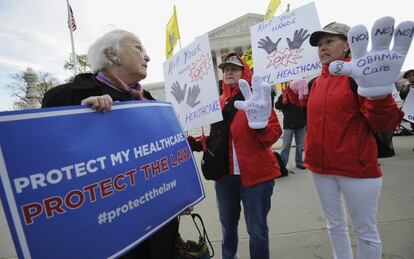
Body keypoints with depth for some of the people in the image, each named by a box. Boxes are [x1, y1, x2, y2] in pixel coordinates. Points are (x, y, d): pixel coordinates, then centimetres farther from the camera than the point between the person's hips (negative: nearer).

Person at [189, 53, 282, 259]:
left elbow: (274, 134, -13)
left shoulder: (256, 97, -6)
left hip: (256, 173, -4)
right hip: (225, 174, 5)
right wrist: (194, 143, -1)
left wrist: (261, 125, -32)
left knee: (257, 229, 8)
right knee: (227, 225, 21)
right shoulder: (219, 102, 7)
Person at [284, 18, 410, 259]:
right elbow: (298, 101, 25)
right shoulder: (316, 82, 7)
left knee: (366, 232, 11)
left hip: (357, 167, -4)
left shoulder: (359, 75, -9)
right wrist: (294, 87, 4)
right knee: (335, 225, 21)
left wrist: (378, 94, -36)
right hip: (321, 166, 5)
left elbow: (385, 123, -16)